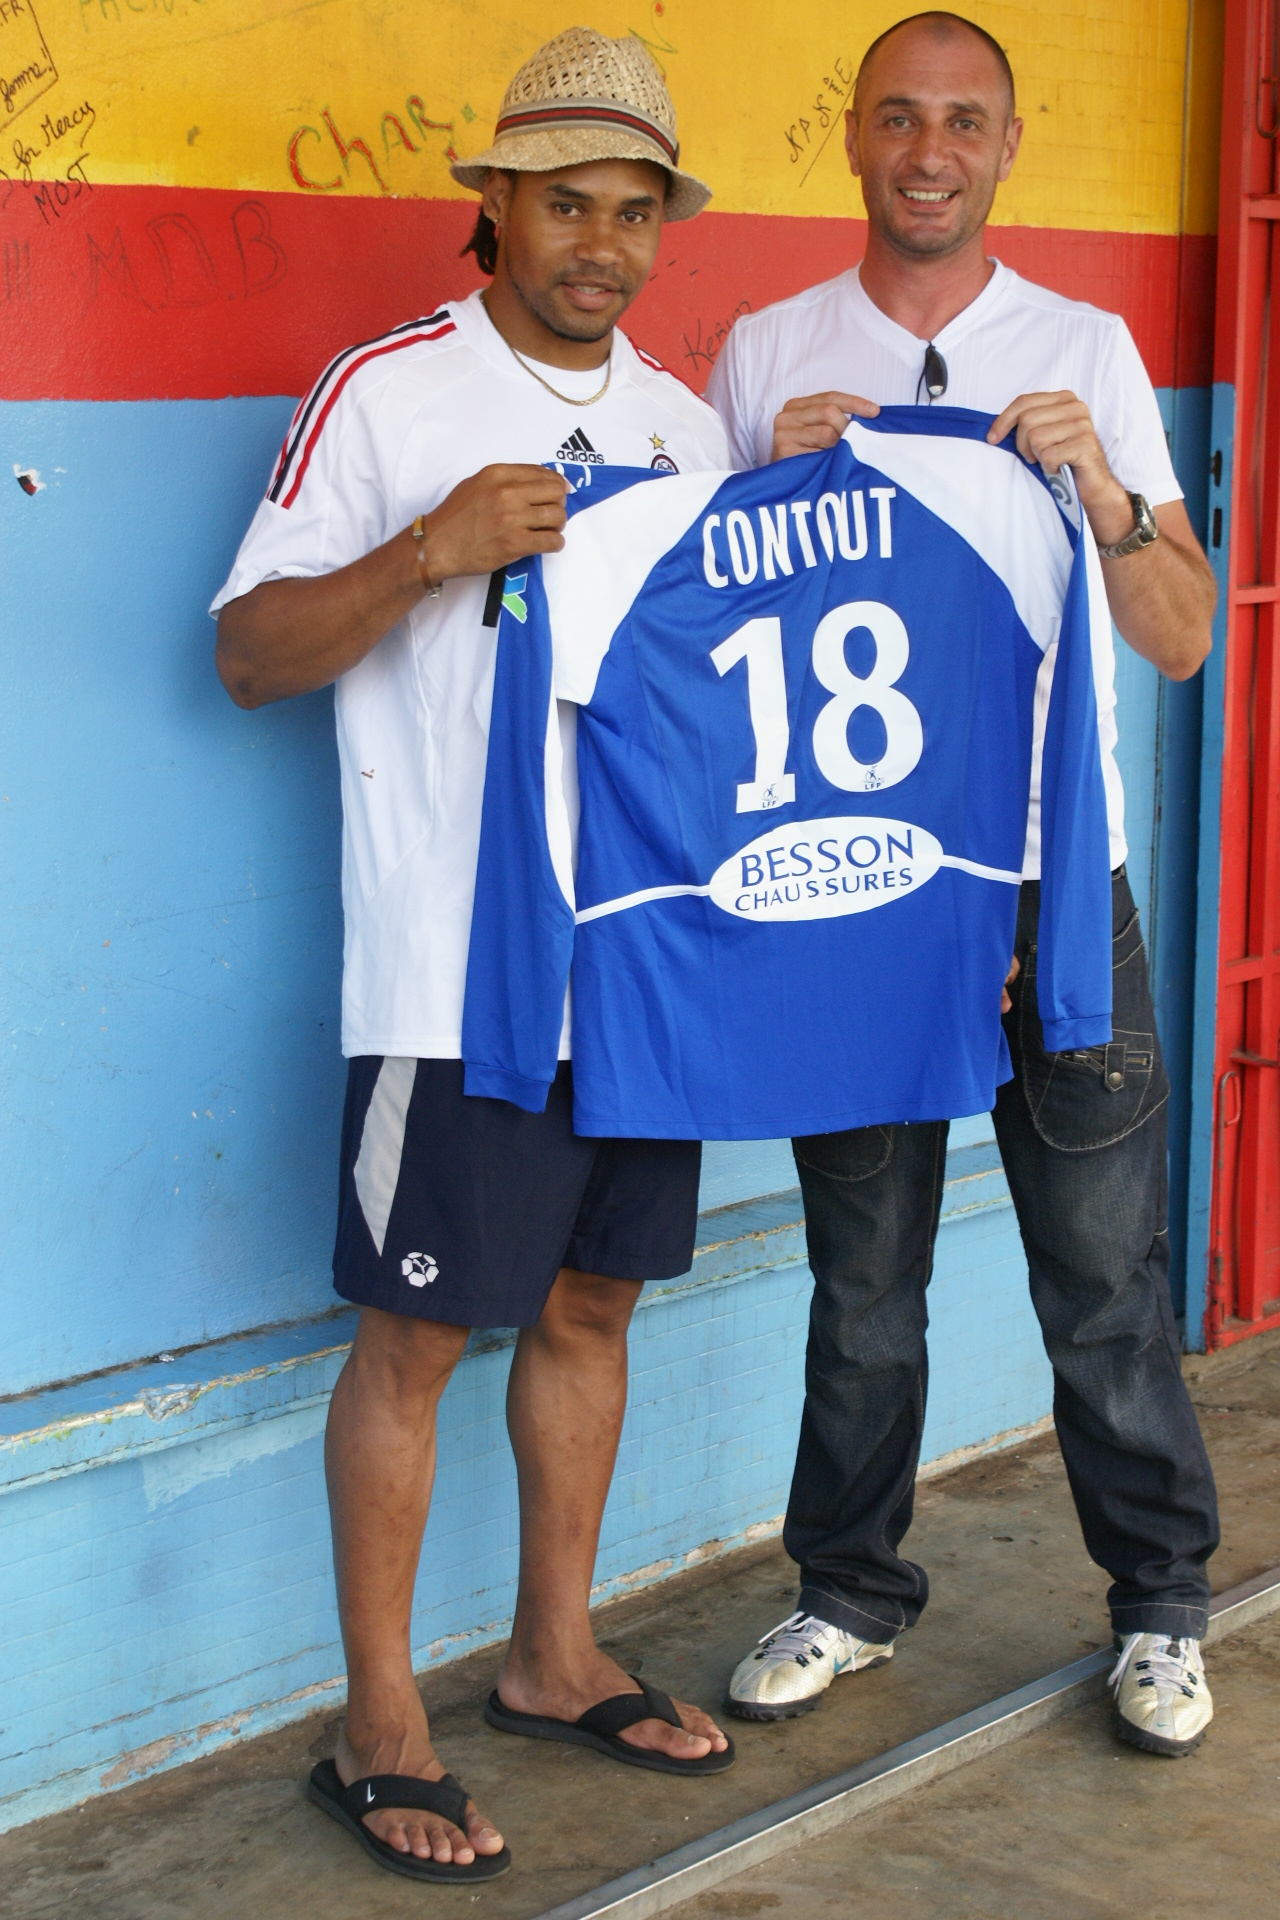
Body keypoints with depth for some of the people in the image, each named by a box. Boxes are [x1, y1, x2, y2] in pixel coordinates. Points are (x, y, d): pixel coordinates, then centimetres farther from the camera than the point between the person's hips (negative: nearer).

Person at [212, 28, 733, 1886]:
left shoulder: (685, 420, 12)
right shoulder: (388, 391, -6)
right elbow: (250, 651, -9)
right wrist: (429, 552, -22)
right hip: (456, 958, -6)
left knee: (590, 1301, 15)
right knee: (417, 1329, 0)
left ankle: (556, 1654, 31)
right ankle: (379, 1727, 13)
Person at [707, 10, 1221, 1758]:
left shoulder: (1087, 352, 5)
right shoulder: (765, 359, 6)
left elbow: (1184, 639, 2)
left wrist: (1105, 494, -16)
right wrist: (774, 484, -9)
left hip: (1054, 886, 0)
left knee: (1105, 1270, 4)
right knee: (862, 1279, 12)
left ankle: (1162, 1604, 21)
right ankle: (852, 1593, 28)